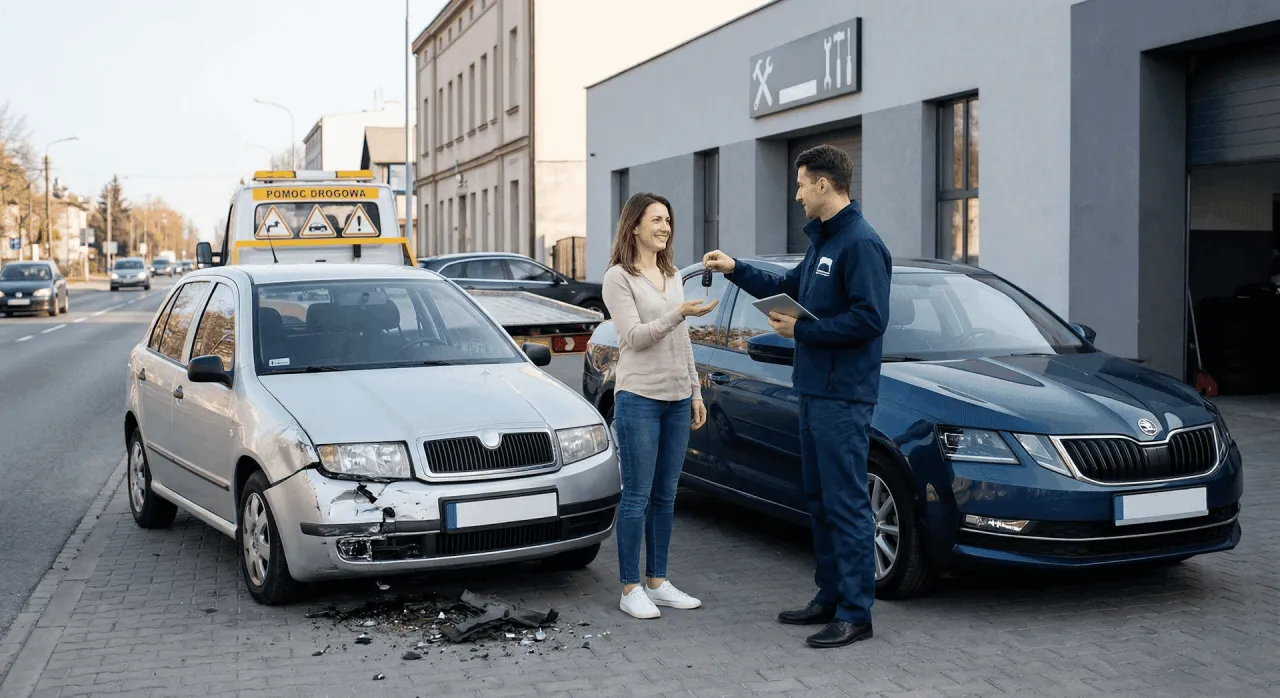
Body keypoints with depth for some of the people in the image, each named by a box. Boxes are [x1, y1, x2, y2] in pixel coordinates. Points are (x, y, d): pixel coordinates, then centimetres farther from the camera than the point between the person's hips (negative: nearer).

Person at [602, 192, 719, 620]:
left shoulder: (672, 275, 16)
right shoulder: (619, 278, -5)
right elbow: (634, 337, -14)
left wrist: (695, 392, 16)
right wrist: (680, 312, -24)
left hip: (676, 399, 7)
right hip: (638, 397, -7)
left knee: (664, 496, 10)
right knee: (637, 496, -4)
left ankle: (658, 583, 18)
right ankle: (630, 589, 3)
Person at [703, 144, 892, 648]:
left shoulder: (861, 244, -15)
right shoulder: (821, 241, 16)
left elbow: (870, 318, -23)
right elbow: (789, 288, 27)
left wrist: (802, 330, -17)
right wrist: (735, 270, 22)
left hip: (843, 398, -10)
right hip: (814, 391, 10)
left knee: (846, 504, -6)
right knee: (820, 500, 16)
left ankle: (855, 614, 1)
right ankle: (830, 597, 26)